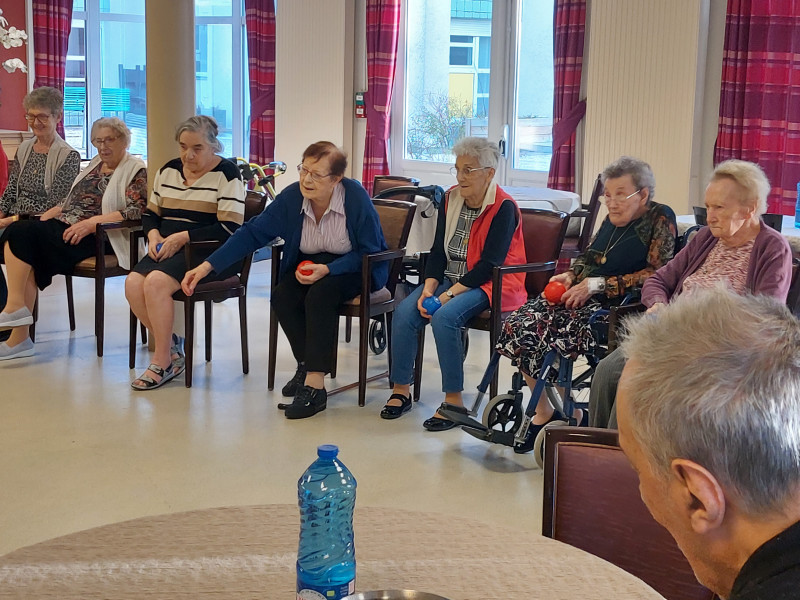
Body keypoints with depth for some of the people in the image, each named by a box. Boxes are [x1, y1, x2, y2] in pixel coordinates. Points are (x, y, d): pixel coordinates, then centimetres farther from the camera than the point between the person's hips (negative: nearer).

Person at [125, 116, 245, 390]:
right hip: (167, 250, 7)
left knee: (156, 282, -30)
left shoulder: (226, 174, -5)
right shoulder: (168, 170, 16)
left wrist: (182, 237, -18)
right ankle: (171, 348, -4)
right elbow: (150, 213, 24)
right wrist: (153, 234, 0)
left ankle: (162, 362, -15)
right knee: (133, 283, -22)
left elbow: (230, 229, -14)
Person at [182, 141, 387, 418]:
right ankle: (306, 364, -6)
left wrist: (327, 269, -31)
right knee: (282, 297, -25)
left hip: (354, 269, -4)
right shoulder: (291, 198, -12)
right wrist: (207, 266, -19)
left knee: (320, 294, -34)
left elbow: (369, 252, -16)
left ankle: (314, 384, -32)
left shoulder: (356, 198, -22)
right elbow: (253, 233, -11)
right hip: (310, 264, 5)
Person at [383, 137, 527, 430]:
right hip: (449, 278, 6)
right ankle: (400, 390, -6)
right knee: (404, 312, -18)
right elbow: (438, 251, 7)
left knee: (444, 317, -32)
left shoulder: (503, 208, -13)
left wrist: (449, 294, -22)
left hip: (488, 284, -6)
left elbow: (490, 265, -18)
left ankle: (454, 400, -23)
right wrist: (428, 288, -10)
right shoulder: (451, 199, 8)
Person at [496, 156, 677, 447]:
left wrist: (597, 285, -17)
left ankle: (570, 415, -4)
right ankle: (544, 412, -1)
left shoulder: (660, 219, -5)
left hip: (617, 306, -8)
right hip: (582, 296, 8)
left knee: (549, 337, -26)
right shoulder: (613, 218, 17)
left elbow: (657, 275, -14)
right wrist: (569, 275, 4)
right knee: (517, 327, -12)